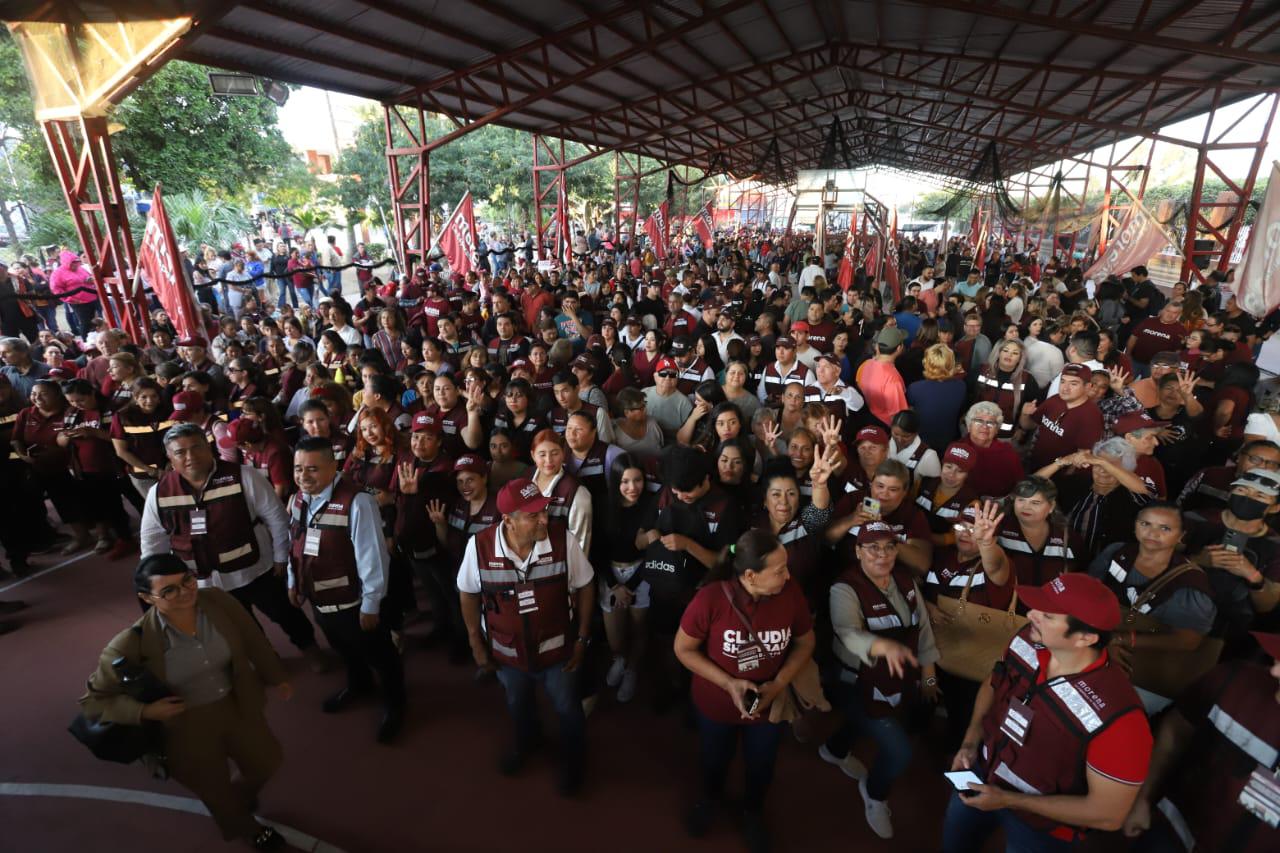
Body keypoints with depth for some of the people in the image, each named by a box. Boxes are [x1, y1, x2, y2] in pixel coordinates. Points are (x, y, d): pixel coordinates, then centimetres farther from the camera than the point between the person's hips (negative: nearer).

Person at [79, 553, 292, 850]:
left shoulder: (218, 601, -23)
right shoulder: (133, 643, -29)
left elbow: (254, 641, -5)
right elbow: (92, 699, -12)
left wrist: (277, 677, 8)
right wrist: (145, 711, -27)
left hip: (236, 707, 3)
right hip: (185, 727, -2)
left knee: (268, 762, 24)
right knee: (216, 791, 24)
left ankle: (239, 796, 61)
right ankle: (247, 828, 59)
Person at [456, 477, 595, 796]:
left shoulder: (563, 539, -27)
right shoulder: (479, 546, -24)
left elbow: (584, 587, -11)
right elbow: (469, 594, -6)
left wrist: (582, 638, -7)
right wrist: (476, 644, -1)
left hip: (557, 648, -1)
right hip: (507, 650, 2)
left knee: (567, 707, 22)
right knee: (517, 703, 30)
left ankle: (572, 758, 54)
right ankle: (527, 741, 64)